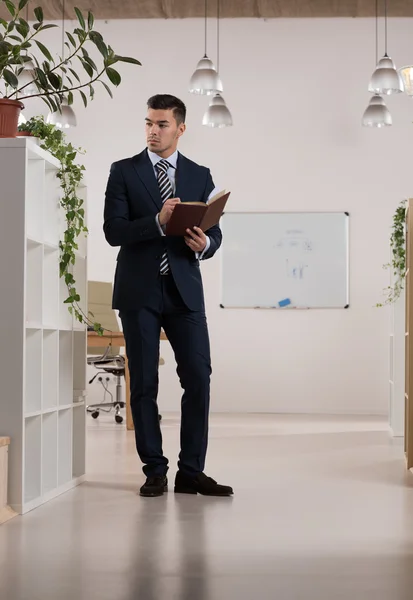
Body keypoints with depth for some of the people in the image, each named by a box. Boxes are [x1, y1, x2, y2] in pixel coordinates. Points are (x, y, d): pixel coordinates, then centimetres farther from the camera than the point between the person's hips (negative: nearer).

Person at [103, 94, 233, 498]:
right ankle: (154, 471, 12)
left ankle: (191, 471, 4)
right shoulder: (123, 172, 4)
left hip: (184, 290, 2)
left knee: (198, 377, -5)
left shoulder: (200, 176, 11)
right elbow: (113, 231, -6)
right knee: (143, 384, 2)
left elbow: (214, 232, 8)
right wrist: (158, 221, -20)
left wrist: (203, 244, -15)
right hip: (139, 292, -1)